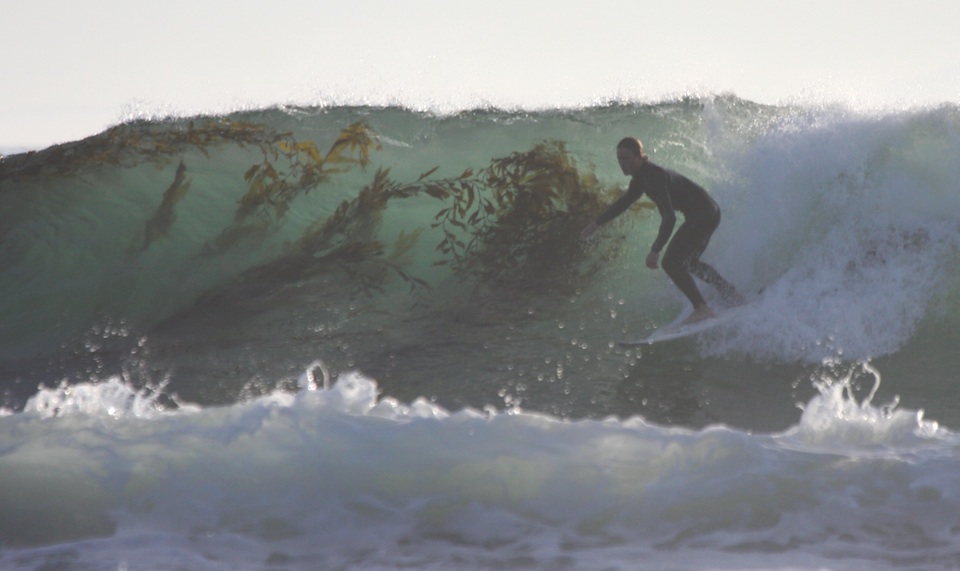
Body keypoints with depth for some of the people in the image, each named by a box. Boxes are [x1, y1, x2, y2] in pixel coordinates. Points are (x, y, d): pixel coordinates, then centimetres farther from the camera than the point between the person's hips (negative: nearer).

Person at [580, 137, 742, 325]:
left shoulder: (654, 177, -27)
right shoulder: (641, 177, 4)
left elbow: (669, 217, -36)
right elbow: (625, 201, 23)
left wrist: (655, 251, -42)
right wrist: (597, 223, 25)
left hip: (703, 216, -10)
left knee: (671, 262, -15)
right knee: (688, 262, 26)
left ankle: (701, 309, -12)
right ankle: (729, 292, 38)